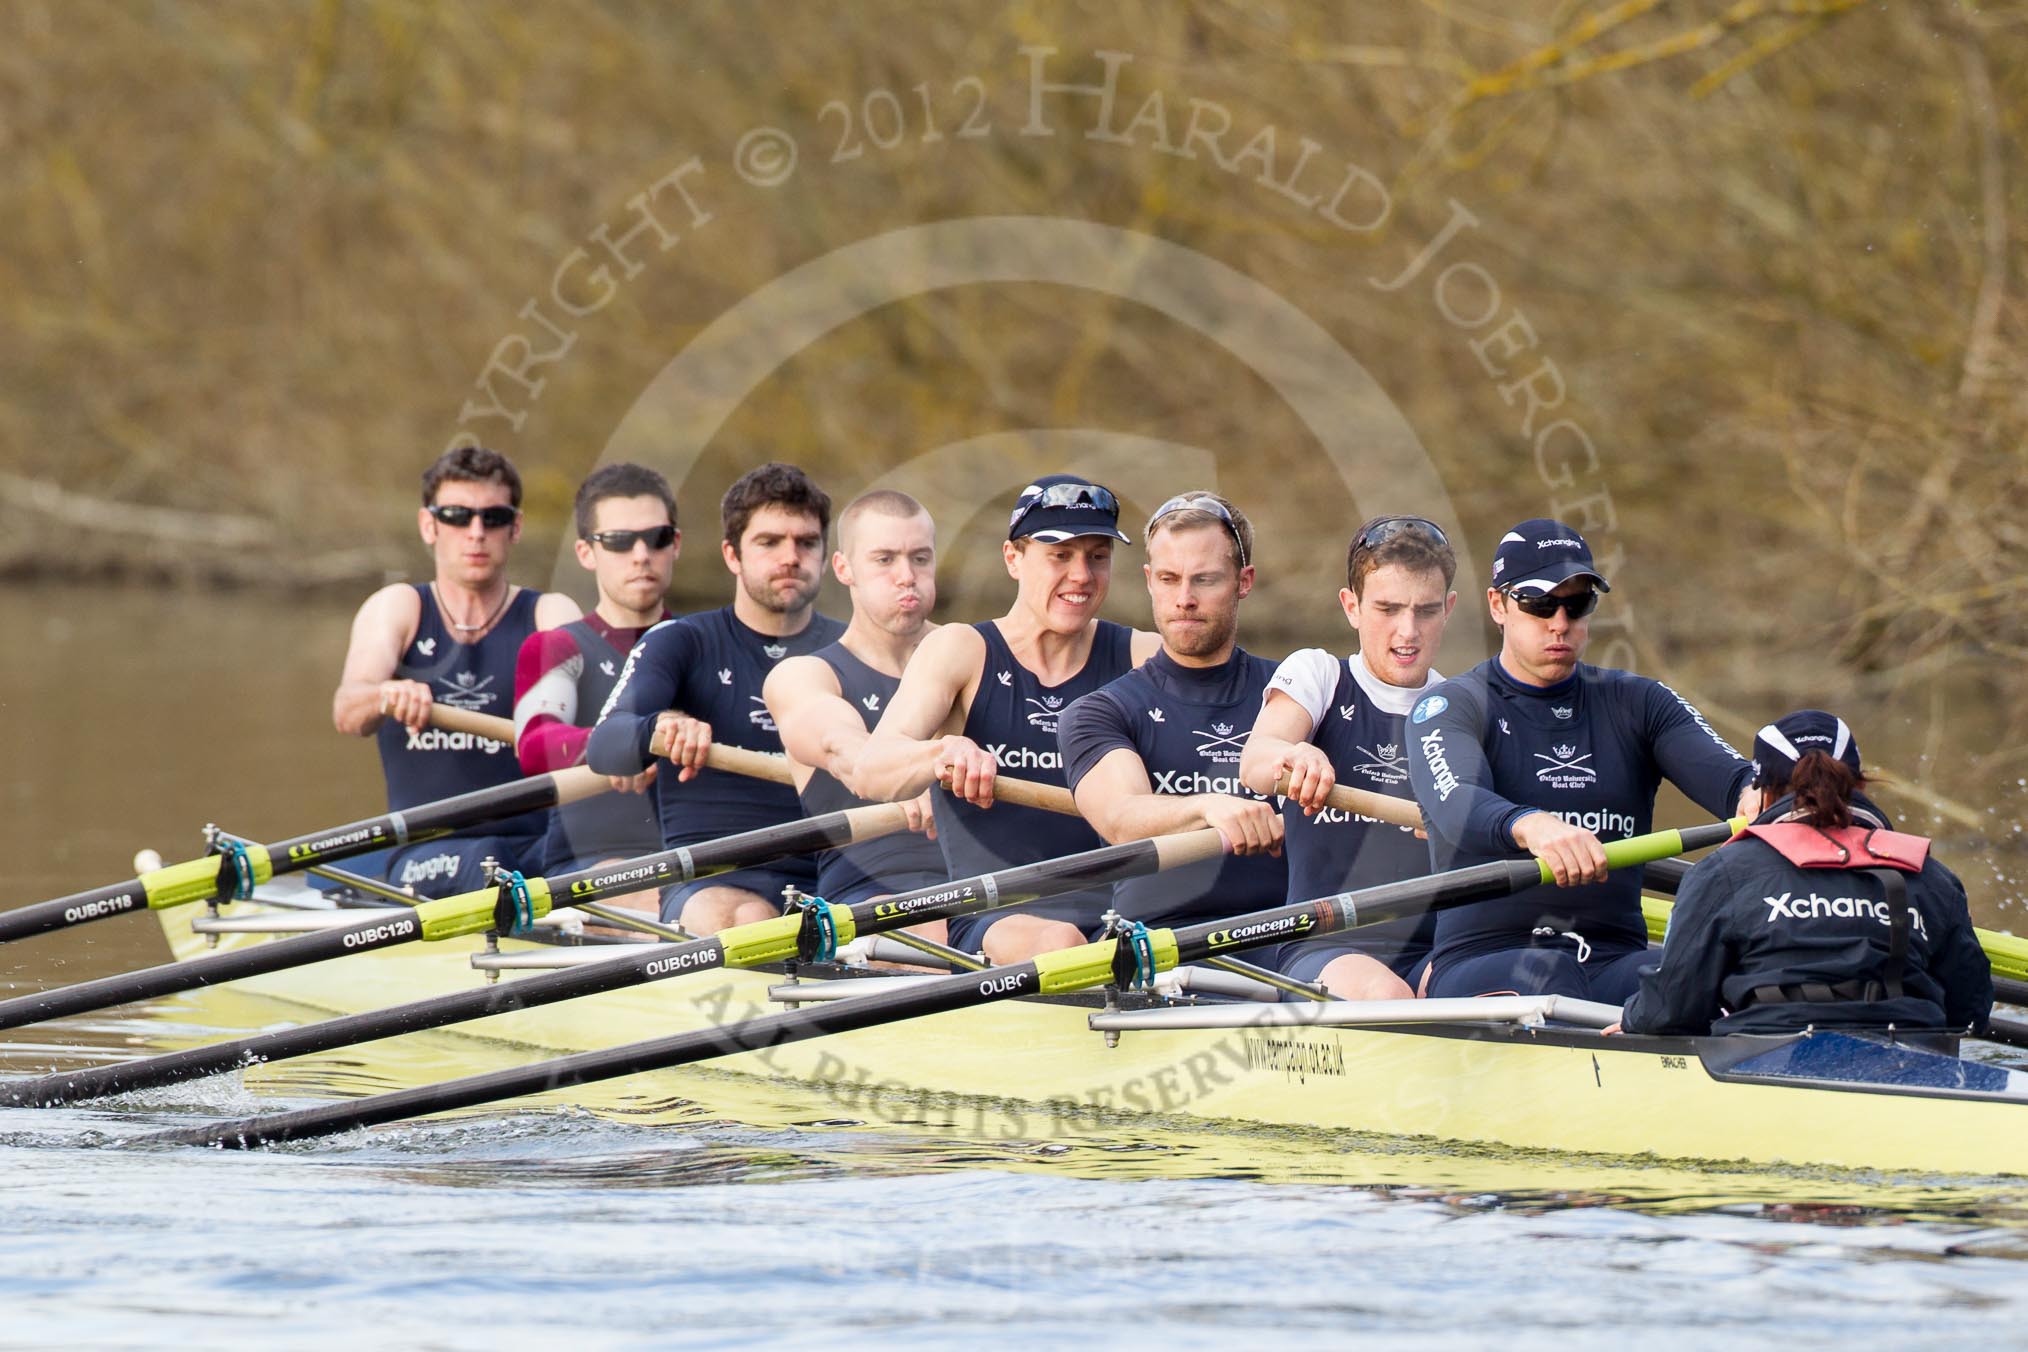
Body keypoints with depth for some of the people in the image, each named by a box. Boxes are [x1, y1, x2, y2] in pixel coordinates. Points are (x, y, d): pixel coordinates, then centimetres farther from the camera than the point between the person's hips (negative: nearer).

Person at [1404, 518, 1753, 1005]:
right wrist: (1528, 825, -42)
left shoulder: (1637, 704, 19)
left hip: (1614, 963, 3)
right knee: (1548, 973, -38)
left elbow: (1731, 779, 0)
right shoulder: (1450, 706, 7)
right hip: (1479, 963, -3)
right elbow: (1457, 808, -17)